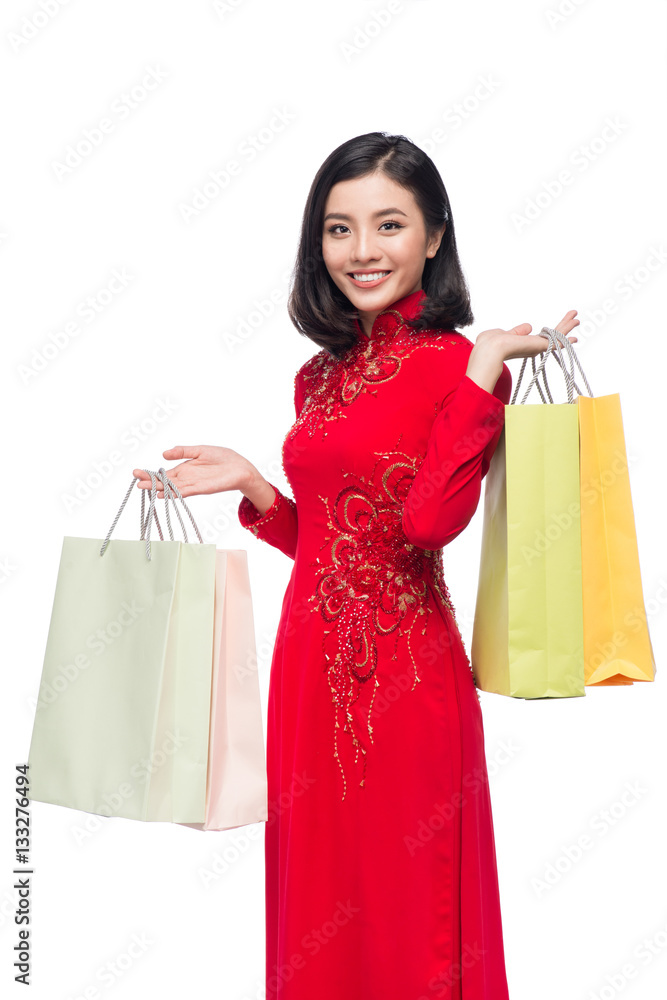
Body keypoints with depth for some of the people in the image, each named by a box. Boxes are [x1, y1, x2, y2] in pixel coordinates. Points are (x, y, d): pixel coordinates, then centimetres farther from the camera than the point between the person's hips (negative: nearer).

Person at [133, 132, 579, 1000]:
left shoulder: (459, 363, -9)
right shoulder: (320, 377, 11)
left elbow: (429, 522, -24)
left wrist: (487, 367, -23)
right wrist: (248, 483, 6)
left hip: (403, 674, -6)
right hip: (309, 662, 7)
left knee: (403, 910, 10)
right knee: (317, 902, 19)